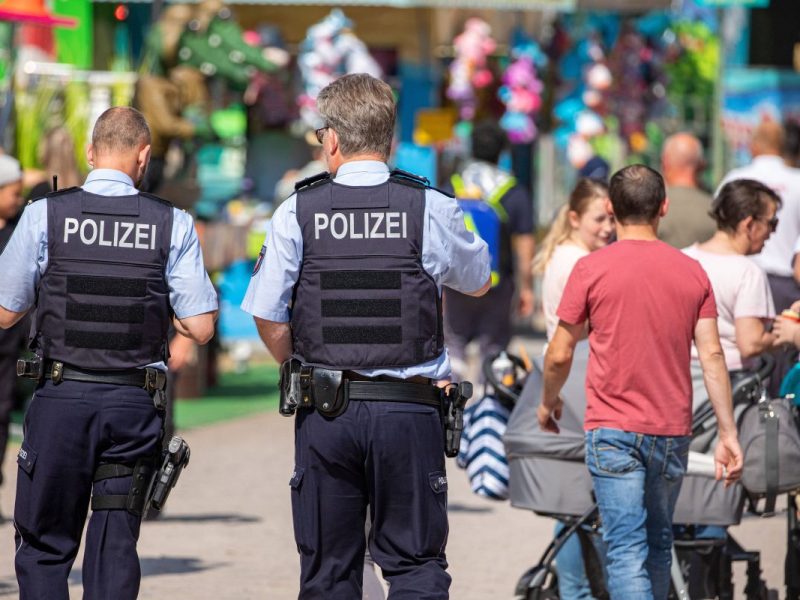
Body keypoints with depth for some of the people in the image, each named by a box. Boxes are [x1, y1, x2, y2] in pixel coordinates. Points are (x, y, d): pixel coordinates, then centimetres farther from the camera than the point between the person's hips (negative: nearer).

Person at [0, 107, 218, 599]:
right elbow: (200, 327, -3)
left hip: (61, 396, -1)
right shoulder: (173, 224, -1)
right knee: (115, 549, 7)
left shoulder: (46, 215, -3)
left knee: (44, 547, 8)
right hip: (135, 402, 1)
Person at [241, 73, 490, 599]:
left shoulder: (298, 213, -1)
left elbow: (267, 317, -1)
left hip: (324, 411, 1)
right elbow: (478, 282, 16)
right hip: (409, 408, -1)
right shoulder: (431, 211, -1)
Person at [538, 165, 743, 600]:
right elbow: (712, 356, 0)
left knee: (626, 550, -8)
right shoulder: (692, 272, 4)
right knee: (658, 544, 18)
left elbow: (560, 355, -2)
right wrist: (728, 434, 2)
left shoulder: (591, 269, -5)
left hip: (613, 432, -4)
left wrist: (548, 402, 18)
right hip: (672, 433, 4)